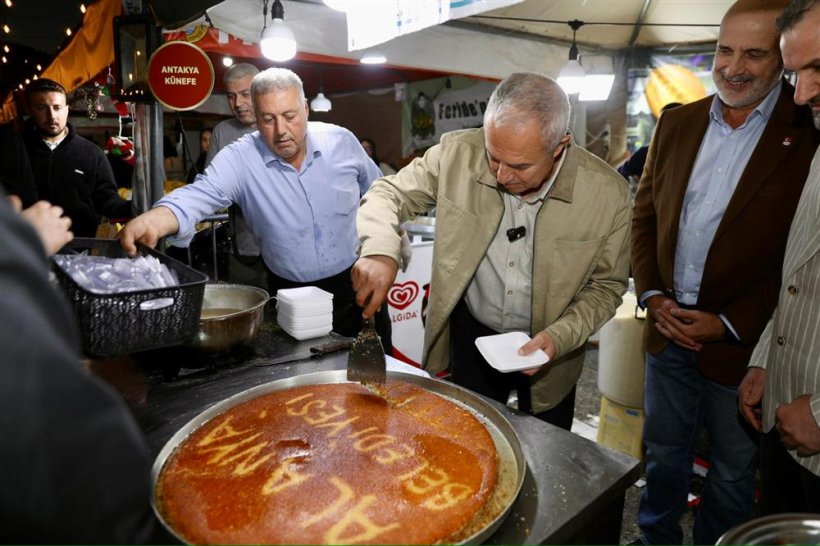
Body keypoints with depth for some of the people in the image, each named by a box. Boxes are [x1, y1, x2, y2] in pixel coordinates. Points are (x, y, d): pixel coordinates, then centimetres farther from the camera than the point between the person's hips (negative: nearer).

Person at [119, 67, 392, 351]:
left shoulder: (342, 141, -6)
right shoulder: (239, 158, -13)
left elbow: (377, 193, 9)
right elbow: (200, 194, -29)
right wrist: (154, 219, -49)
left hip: (357, 286, 1)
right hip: (291, 296, -1)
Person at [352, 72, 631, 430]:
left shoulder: (609, 194, -20)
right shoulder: (457, 154, -20)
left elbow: (606, 286, -8)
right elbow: (389, 194, -9)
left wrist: (559, 337, -24)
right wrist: (380, 250, -30)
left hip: (549, 348, 0)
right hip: (471, 335, 1)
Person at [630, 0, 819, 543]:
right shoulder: (677, 123, 4)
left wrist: (731, 324, -15)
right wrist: (652, 295, -4)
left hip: (743, 344, -3)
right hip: (668, 331, 4)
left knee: (733, 474, 18)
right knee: (664, 456, 21)